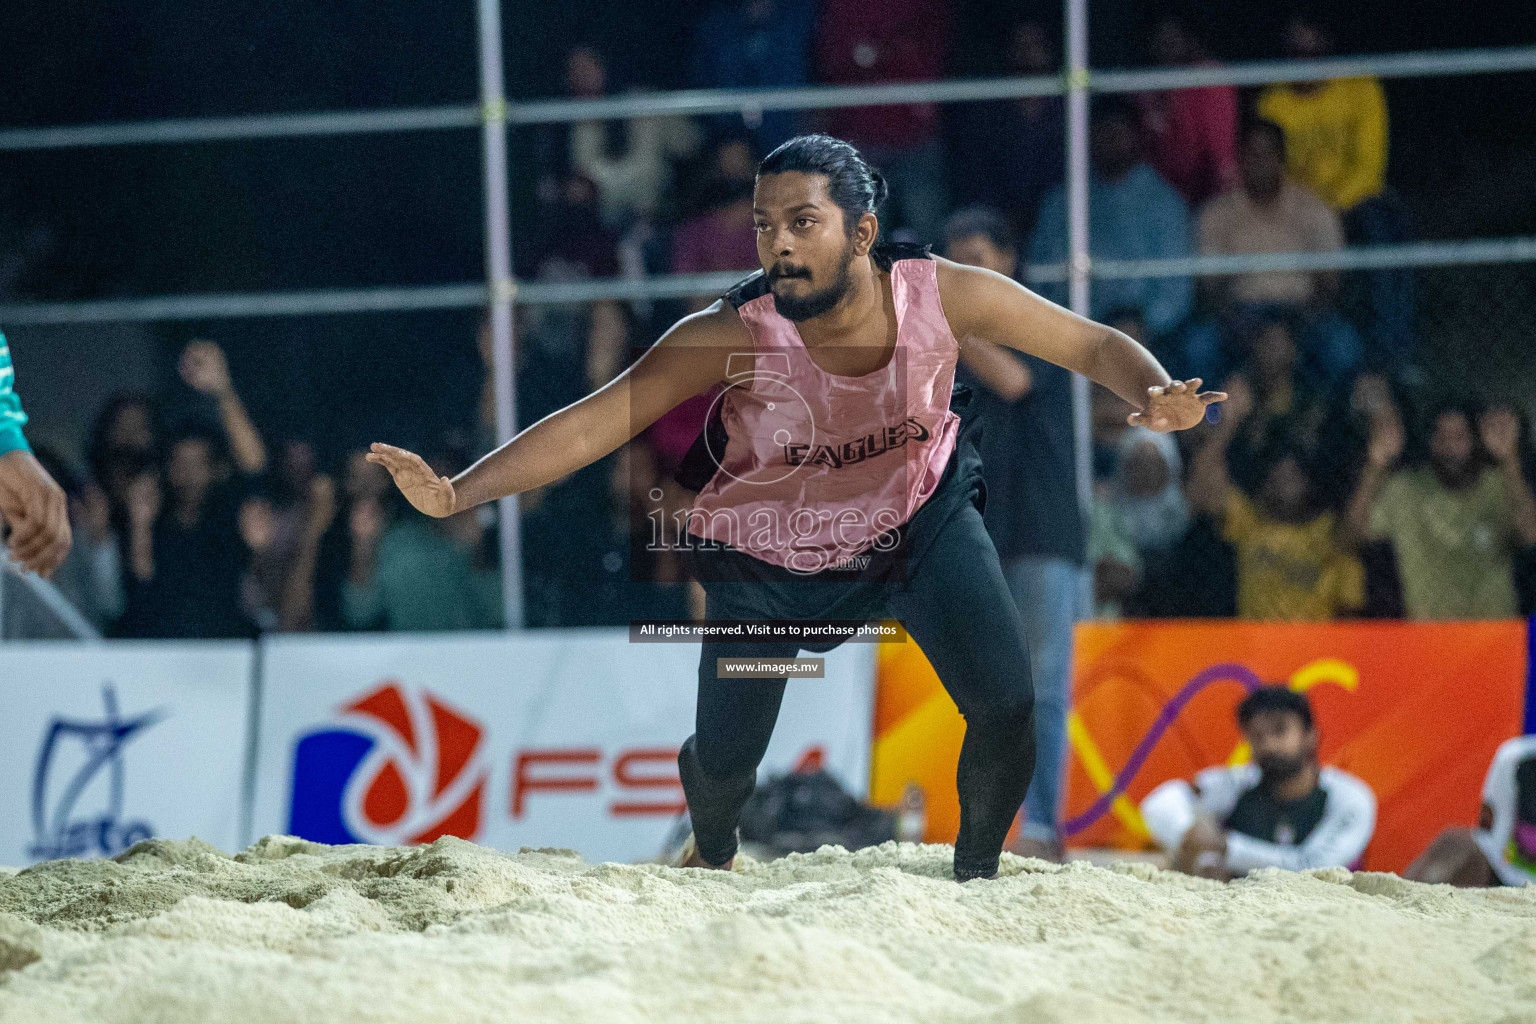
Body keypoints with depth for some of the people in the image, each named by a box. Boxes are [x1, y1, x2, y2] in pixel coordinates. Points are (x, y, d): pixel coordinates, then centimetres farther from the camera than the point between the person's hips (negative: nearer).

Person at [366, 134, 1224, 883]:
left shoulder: (943, 295, -27)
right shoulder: (732, 336, -32)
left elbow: (1096, 346, -15)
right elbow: (588, 427, -33)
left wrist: (1155, 397, -37)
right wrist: (455, 495, -43)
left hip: (921, 512, 1)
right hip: (768, 553, -1)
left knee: (1007, 706, -14)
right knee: (723, 762, 1)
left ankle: (977, 878, 16)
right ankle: (713, 855, 42)